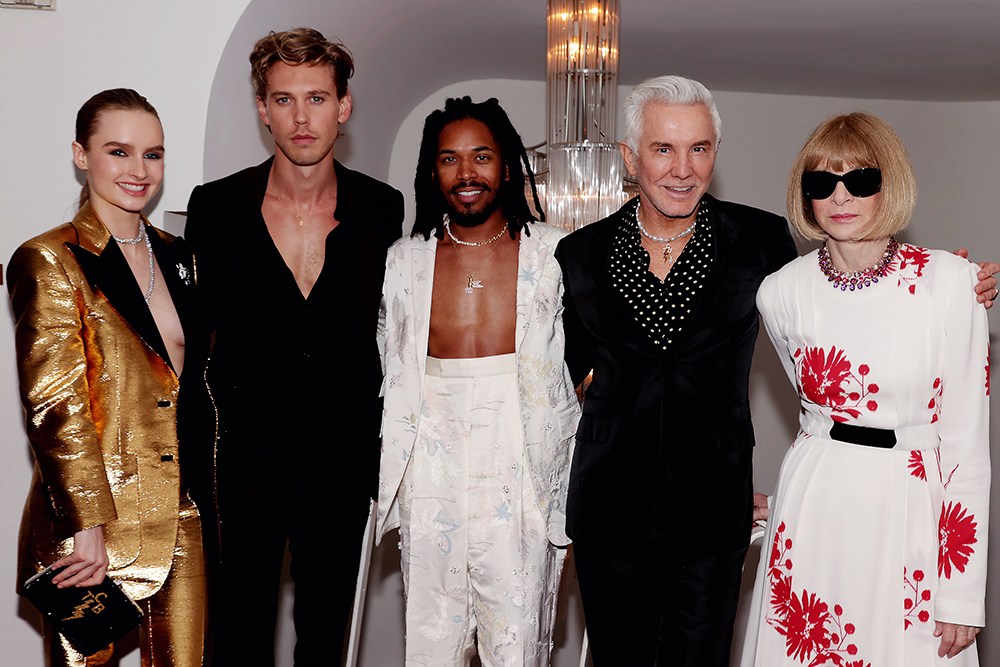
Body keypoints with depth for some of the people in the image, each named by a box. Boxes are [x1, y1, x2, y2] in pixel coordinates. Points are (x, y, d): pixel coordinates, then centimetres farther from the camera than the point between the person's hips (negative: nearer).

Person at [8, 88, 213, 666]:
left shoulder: (175, 256, 12)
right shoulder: (49, 261, -8)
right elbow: (54, 407, -12)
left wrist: (201, 482, 12)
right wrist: (87, 525, -15)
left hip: (180, 518, 6)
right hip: (90, 518, -5)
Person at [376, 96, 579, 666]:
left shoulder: (555, 253, 0)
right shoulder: (406, 261, 8)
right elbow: (391, 378, 14)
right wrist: (385, 480, 10)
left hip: (523, 478, -2)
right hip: (430, 480, 2)